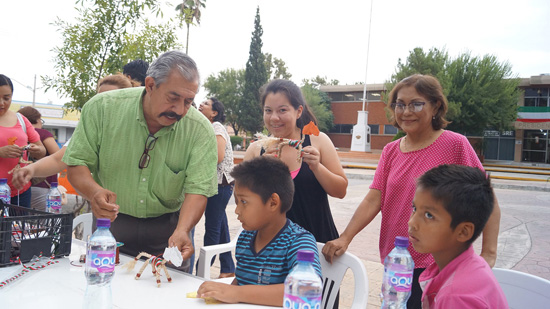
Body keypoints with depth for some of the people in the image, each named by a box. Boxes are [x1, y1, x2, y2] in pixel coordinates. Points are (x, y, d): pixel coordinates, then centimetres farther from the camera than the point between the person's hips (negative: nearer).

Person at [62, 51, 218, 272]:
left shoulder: (201, 130, -13)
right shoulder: (102, 108, -12)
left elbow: (197, 189, -18)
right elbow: (77, 165, -8)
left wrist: (182, 231, -35)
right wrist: (94, 192, -29)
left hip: (166, 228, 0)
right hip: (109, 222, 0)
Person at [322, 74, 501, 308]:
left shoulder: (455, 144, -8)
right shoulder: (390, 151, 6)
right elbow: (373, 200, -2)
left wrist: (488, 254, -15)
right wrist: (345, 238, -14)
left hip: (437, 265, -5)